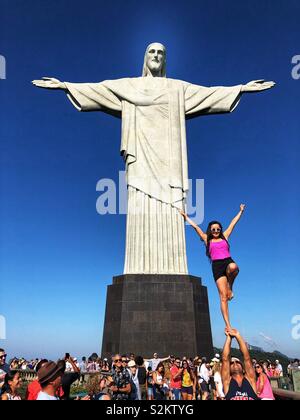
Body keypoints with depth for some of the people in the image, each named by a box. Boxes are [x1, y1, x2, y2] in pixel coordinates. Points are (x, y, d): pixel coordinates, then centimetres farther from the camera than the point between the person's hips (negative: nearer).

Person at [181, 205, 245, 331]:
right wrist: (186, 217, 26)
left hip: (228, 262, 1)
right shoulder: (207, 240, 16)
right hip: (217, 266, -1)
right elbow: (195, 226, 20)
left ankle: (230, 286, -7)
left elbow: (233, 223, 27)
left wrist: (241, 211, 34)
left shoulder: (224, 237, 20)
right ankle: (228, 325, -5)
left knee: (233, 267, -39)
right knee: (223, 297, -10)